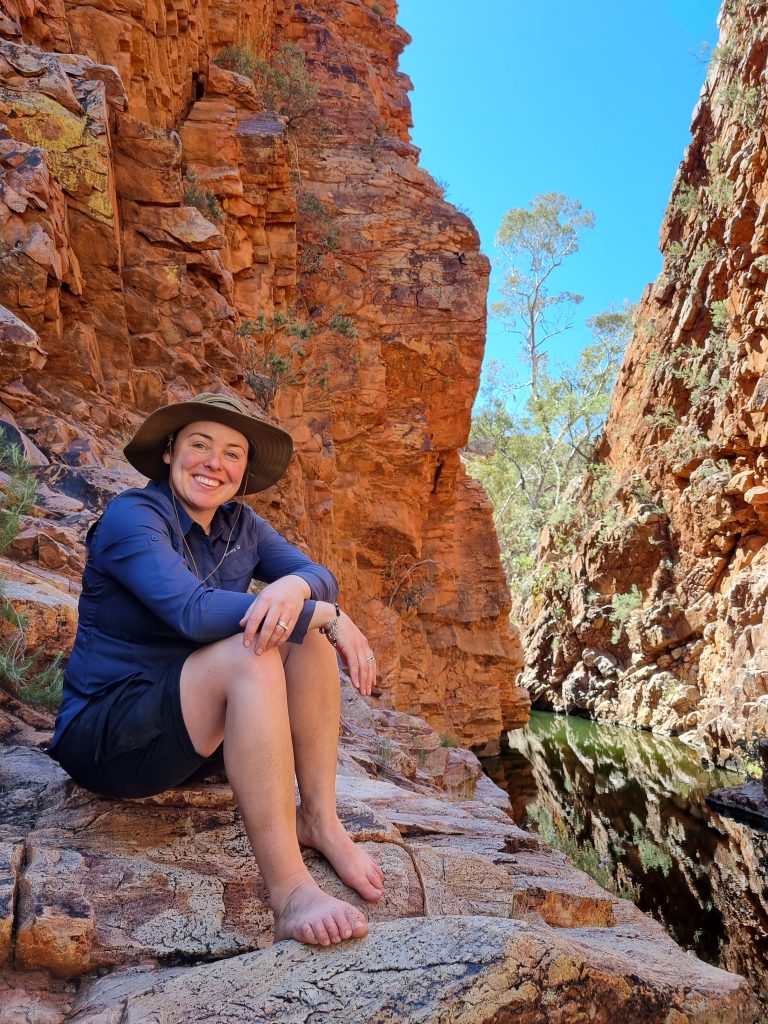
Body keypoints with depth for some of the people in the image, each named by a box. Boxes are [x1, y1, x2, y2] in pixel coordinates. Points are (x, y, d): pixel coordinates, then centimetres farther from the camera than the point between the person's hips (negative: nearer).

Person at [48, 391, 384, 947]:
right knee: (251, 655, -32)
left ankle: (319, 821, -11)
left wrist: (295, 587, -34)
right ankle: (289, 890, -34)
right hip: (104, 736, -7)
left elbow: (322, 578, -9)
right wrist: (324, 615, -29)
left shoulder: (240, 525, 4)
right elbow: (192, 611, -33)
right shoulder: (131, 516, -17)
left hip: (199, 729, 7)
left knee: (310, 636, -11)